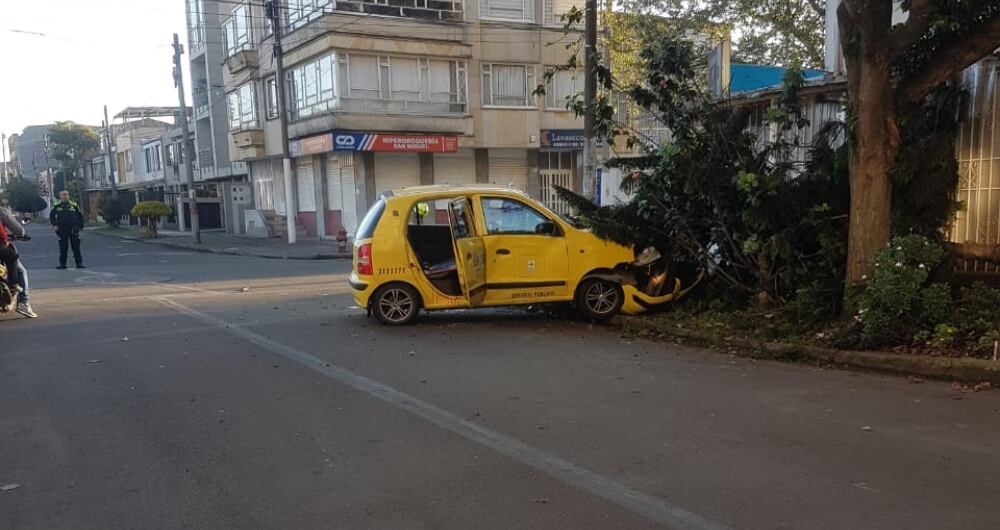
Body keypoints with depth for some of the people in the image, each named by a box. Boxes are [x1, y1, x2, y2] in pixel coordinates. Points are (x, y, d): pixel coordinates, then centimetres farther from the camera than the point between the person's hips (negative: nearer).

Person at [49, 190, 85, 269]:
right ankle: (62, 264, 11)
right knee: (63, 248, 5)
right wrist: (55, 225, 1)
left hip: (73, 230, -1)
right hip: (62, 230, 1)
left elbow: (80, 216, 10)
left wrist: (80, 226, 3)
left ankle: (79, 263, 2)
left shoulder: (74, 205, 5)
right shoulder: (56, 206, 6)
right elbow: (51, 216, 14)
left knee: (76, 248, 0)